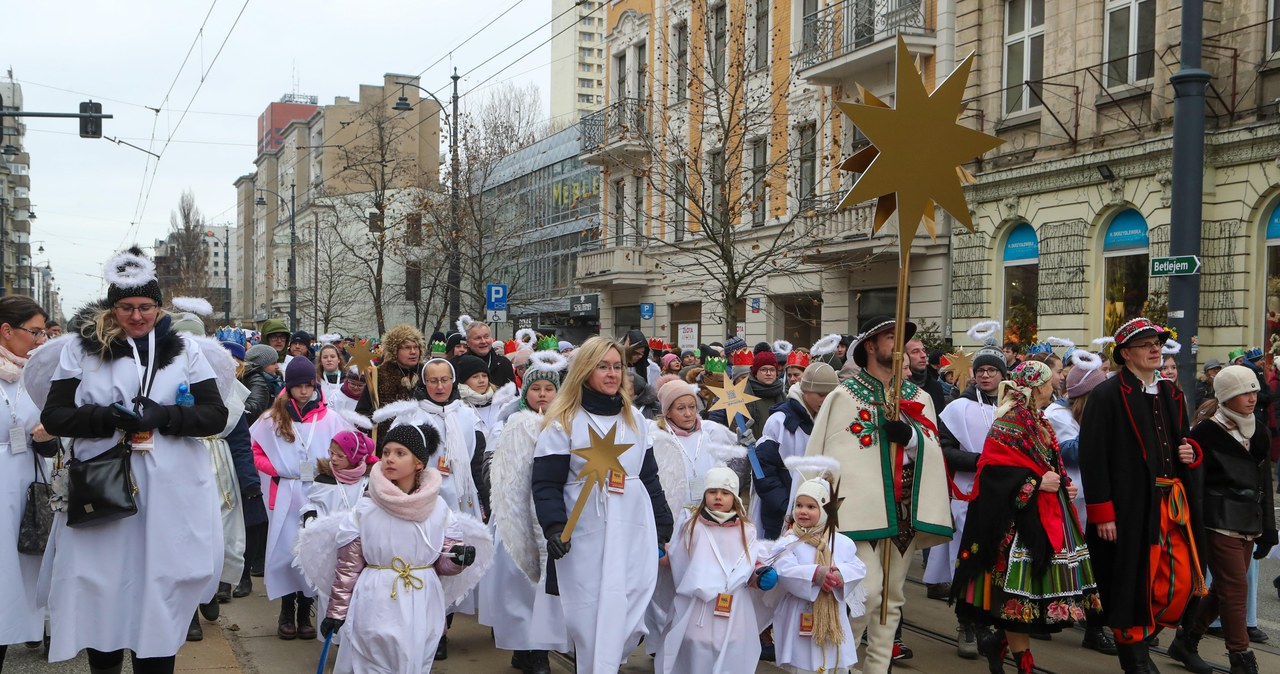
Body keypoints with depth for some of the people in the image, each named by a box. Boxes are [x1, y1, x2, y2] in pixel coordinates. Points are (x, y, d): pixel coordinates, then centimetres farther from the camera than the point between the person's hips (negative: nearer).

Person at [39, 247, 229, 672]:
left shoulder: (184, 349, 6)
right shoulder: (82, 348, 5)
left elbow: (216, 415, 1)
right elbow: (53, 417, 1)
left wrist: (164, 416, -15)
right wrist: (107, 417, -16)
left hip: (169, 495, 0)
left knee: (160, 592, 4)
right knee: (102, 592, 5)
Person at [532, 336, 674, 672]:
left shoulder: (633, 417, 14)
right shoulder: (563, 422, -2)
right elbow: (546, 483, -7)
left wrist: (663, 521, 18)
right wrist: (554, 527, -20)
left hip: (635, 532, 4)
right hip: (586, 538, -4)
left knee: (628, 619, 0)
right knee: (591, 617, -2)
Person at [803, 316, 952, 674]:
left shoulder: (918, 398, 12)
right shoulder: (844, 396, -3)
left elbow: (933, 450, 4)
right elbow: (822, 454, -6)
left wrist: (910, 435, -16)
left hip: (903, 508, 5)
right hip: (863, 509, -5)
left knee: (892, 596, 11)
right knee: (868, 593, -12)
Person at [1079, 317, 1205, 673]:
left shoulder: (1171, 396, 17)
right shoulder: (1107, 396, -7)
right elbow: (1093, 457, -14)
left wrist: (1191, 453, 4)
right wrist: (1102, 514, -17)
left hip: (1173, 504, 7)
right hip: (1130, 507, -7)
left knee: (1181, 583, 6)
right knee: (1132, 587, 1)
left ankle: (1139, 640, 28)